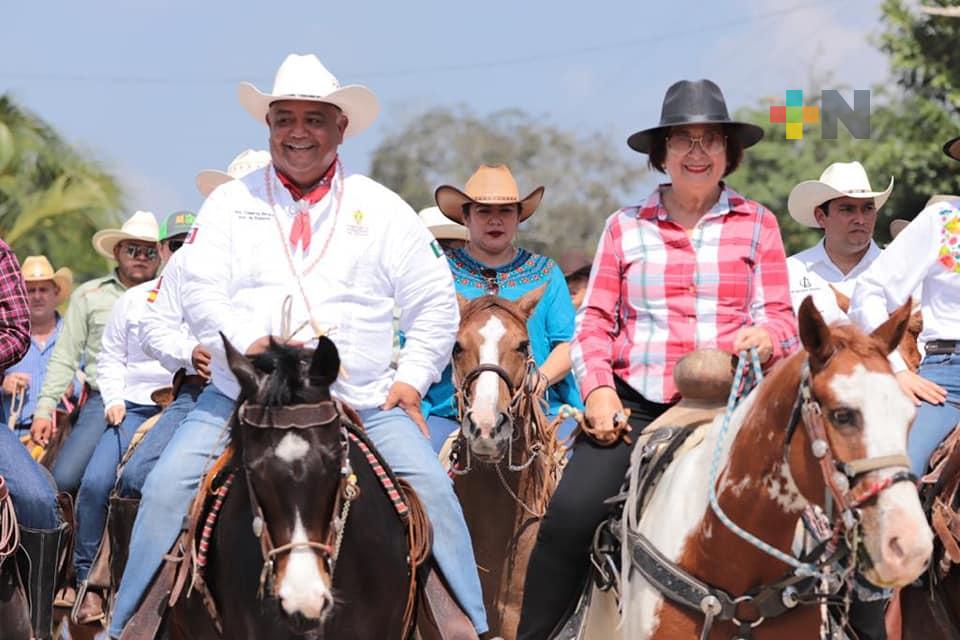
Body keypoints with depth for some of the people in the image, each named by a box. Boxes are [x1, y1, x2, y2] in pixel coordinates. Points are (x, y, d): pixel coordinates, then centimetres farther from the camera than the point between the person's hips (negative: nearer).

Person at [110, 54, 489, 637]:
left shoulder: (382, 209, 10)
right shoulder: (231, 203, 9)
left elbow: (435, 304, 11)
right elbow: (201, 292, -2)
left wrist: (412, 378, -1)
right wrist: (256, 343, -20)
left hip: (365, 403, 0)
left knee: (432, 488, -18)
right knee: (168, 486, -17)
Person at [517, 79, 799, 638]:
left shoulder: (758, 224, 11)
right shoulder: (626, 228, 12)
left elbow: (780, 315, 8)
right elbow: (594, 321, 11)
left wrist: (767, 335, -16)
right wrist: (598, 389, -5)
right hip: (634, 406, 0)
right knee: (569, 516, -20)